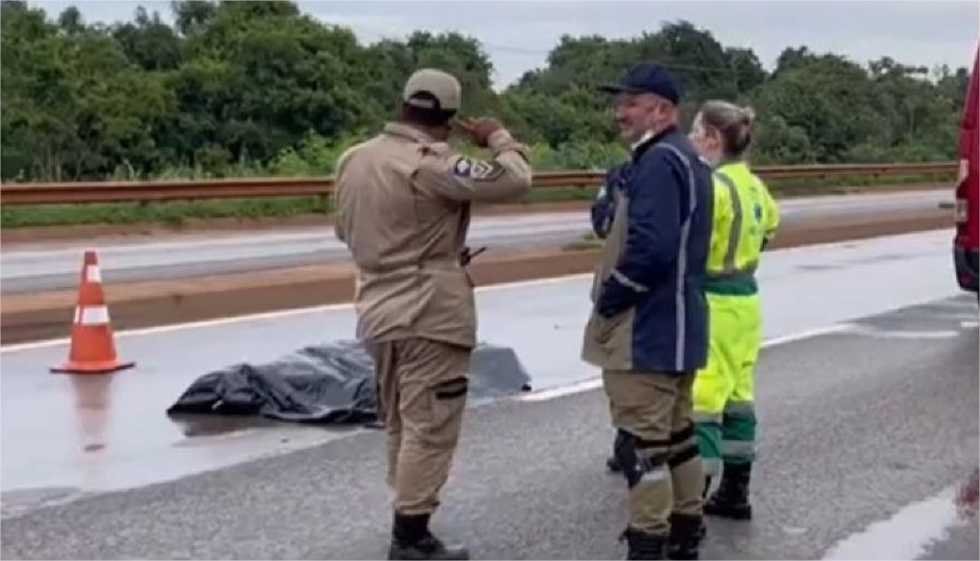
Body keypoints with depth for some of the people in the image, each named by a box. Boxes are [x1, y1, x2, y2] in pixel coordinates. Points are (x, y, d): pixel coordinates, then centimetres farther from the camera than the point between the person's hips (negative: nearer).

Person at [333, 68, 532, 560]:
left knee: (401, 425, 18)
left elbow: (346, 229, 18)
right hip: (430, 314, -8)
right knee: (429, 429, -2)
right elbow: (513, 180, -21)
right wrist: (499, 138, -2)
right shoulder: (430, 164, -18)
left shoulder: (353, 159, 7)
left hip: (379, 310, 8)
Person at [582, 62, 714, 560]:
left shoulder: (658, 162, -18)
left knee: (641, 441, -6)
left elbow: (650, 248, -27)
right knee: (675, 433, 17)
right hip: (676, 325, 11)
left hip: (646, 331, -11)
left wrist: (607, 301, -15)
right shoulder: (687, 160, 15)